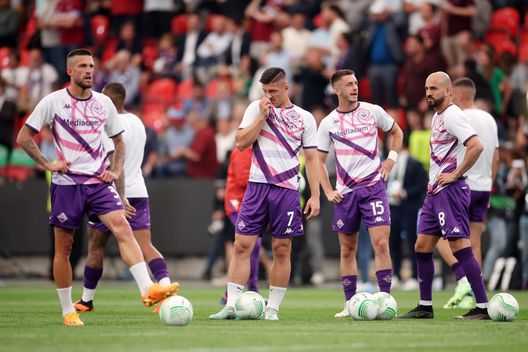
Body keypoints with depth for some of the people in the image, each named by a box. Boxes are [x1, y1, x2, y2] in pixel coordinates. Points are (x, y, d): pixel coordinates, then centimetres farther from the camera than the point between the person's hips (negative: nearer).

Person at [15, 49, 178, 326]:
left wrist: (116, 170, 6)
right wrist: (47, 164, -8)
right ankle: (68, 311, 14)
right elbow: (23, 137, 0)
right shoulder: (53, 101, -3)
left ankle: (148, 290, -29)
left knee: (123, 228, -18)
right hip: (66, 184, -2)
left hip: (98, 182, 2)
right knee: (63, 248, 2)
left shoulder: (103, 103, 8)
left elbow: (118, 141, 21)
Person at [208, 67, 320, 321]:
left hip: (287, 189, 0)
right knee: (242, 245, -6)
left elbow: (311, 158, 7)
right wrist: (262, 116, -7)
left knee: (282, 250, 1)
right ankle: (231, 305, -5)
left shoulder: (304, 118, 7)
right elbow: (241, 143, -1)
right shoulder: (256, 109, 9)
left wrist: (315, 196, -1)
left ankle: (273, 308, 7)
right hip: (257, 186, 0)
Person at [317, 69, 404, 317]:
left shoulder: (373, 111, 3)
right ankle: (350, 304, 14)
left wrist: (391, 159, 5)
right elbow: (318, 160, 10)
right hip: (345, 192, 2)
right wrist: (328, 192, 0)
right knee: (347, 250, 6)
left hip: (373, 186, -2)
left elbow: (396, 132, 20)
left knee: (381, 244, -13)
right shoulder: (328, 123, 3)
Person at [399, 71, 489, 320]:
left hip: (450, 190, -10)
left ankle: (483, 307, -13)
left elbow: (476, 146, -25)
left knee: (460, 247, -13)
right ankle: (425, 307, 18)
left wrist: (455, 175, -19)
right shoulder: (437, 117, 18)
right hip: (435, 192, 10)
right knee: (422, 247, 11)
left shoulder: (452, 115, -13)